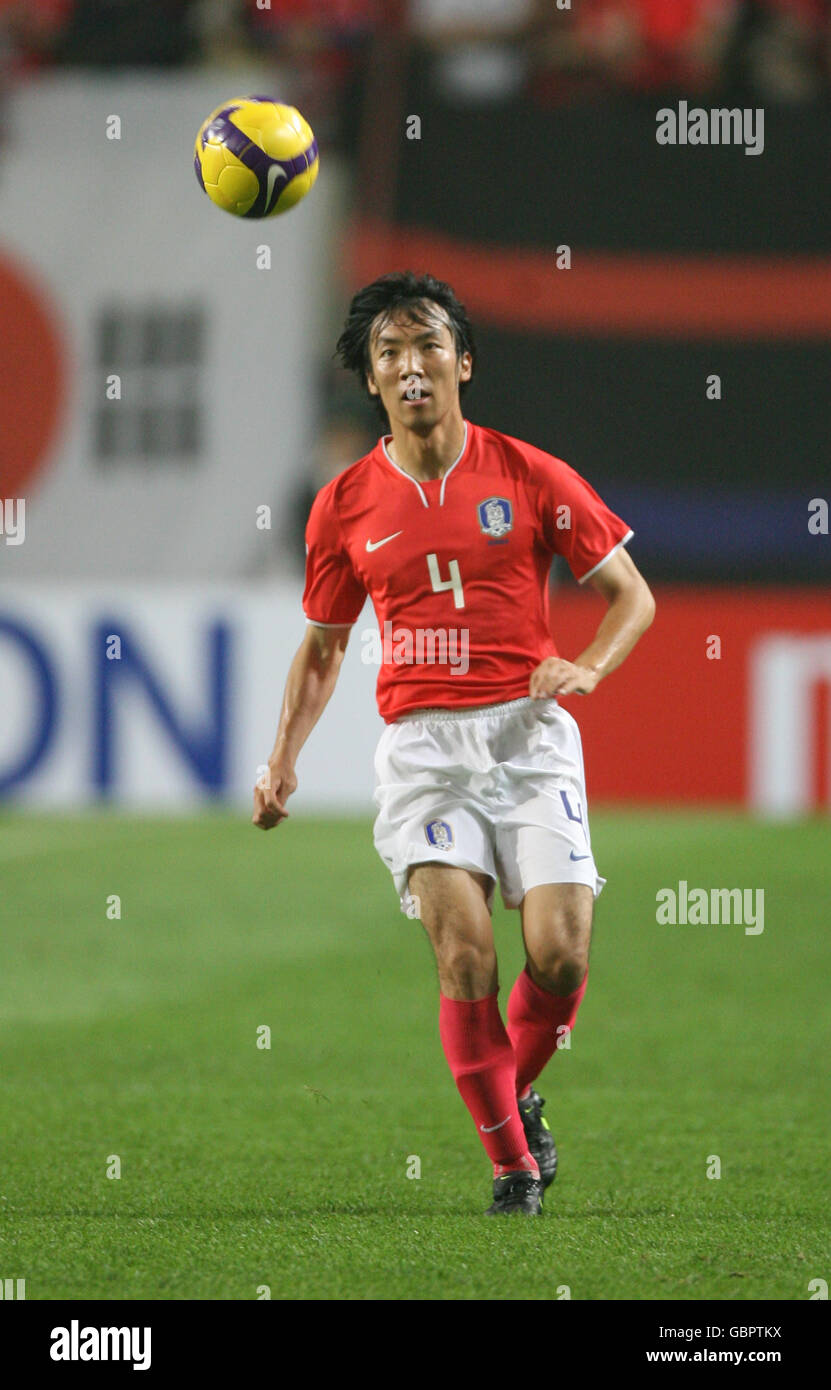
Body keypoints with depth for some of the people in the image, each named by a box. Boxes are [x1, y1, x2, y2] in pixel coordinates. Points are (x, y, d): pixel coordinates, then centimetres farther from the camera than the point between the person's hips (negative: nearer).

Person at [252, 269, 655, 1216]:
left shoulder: (529, 477, 2)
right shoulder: (345, 505, 7)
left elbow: (630, 594, 9)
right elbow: (321, 647, 18)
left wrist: (587, 667, -11)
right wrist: (282, 763, 7)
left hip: (528, 733, -1)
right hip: (421, 741, 1)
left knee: (560, 953, -12)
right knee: (464, 951, -15)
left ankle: (517, 1091, 20)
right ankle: (511, 1163, -3)